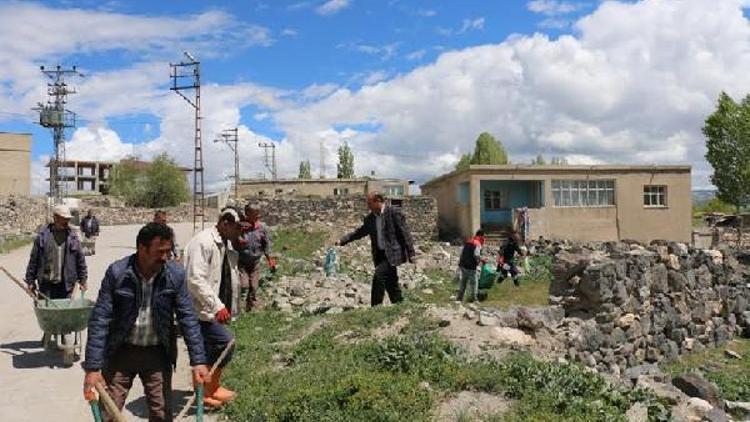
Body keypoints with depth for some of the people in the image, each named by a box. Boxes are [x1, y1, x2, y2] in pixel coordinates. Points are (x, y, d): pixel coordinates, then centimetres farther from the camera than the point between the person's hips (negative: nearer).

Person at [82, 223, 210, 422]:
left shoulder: (176, 274, -11)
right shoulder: (116, 273, -15)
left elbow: (188, 318, -7)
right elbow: (100, 320, -14)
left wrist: (198, 361, -11)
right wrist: (93, 368, -17)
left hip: (158, 353, 1)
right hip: (121, 352, -1)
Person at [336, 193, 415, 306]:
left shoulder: (394, 213, -9)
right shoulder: (370, 218, 10)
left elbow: (405, 233, -9)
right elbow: (359, 232, 17)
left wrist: (410, 253, -11)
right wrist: (342, 241, 7)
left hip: (392, 253, -7)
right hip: (380, 254, 7)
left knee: (378, 276, -17)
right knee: (390, 282, 11)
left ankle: (376, 307, -9)